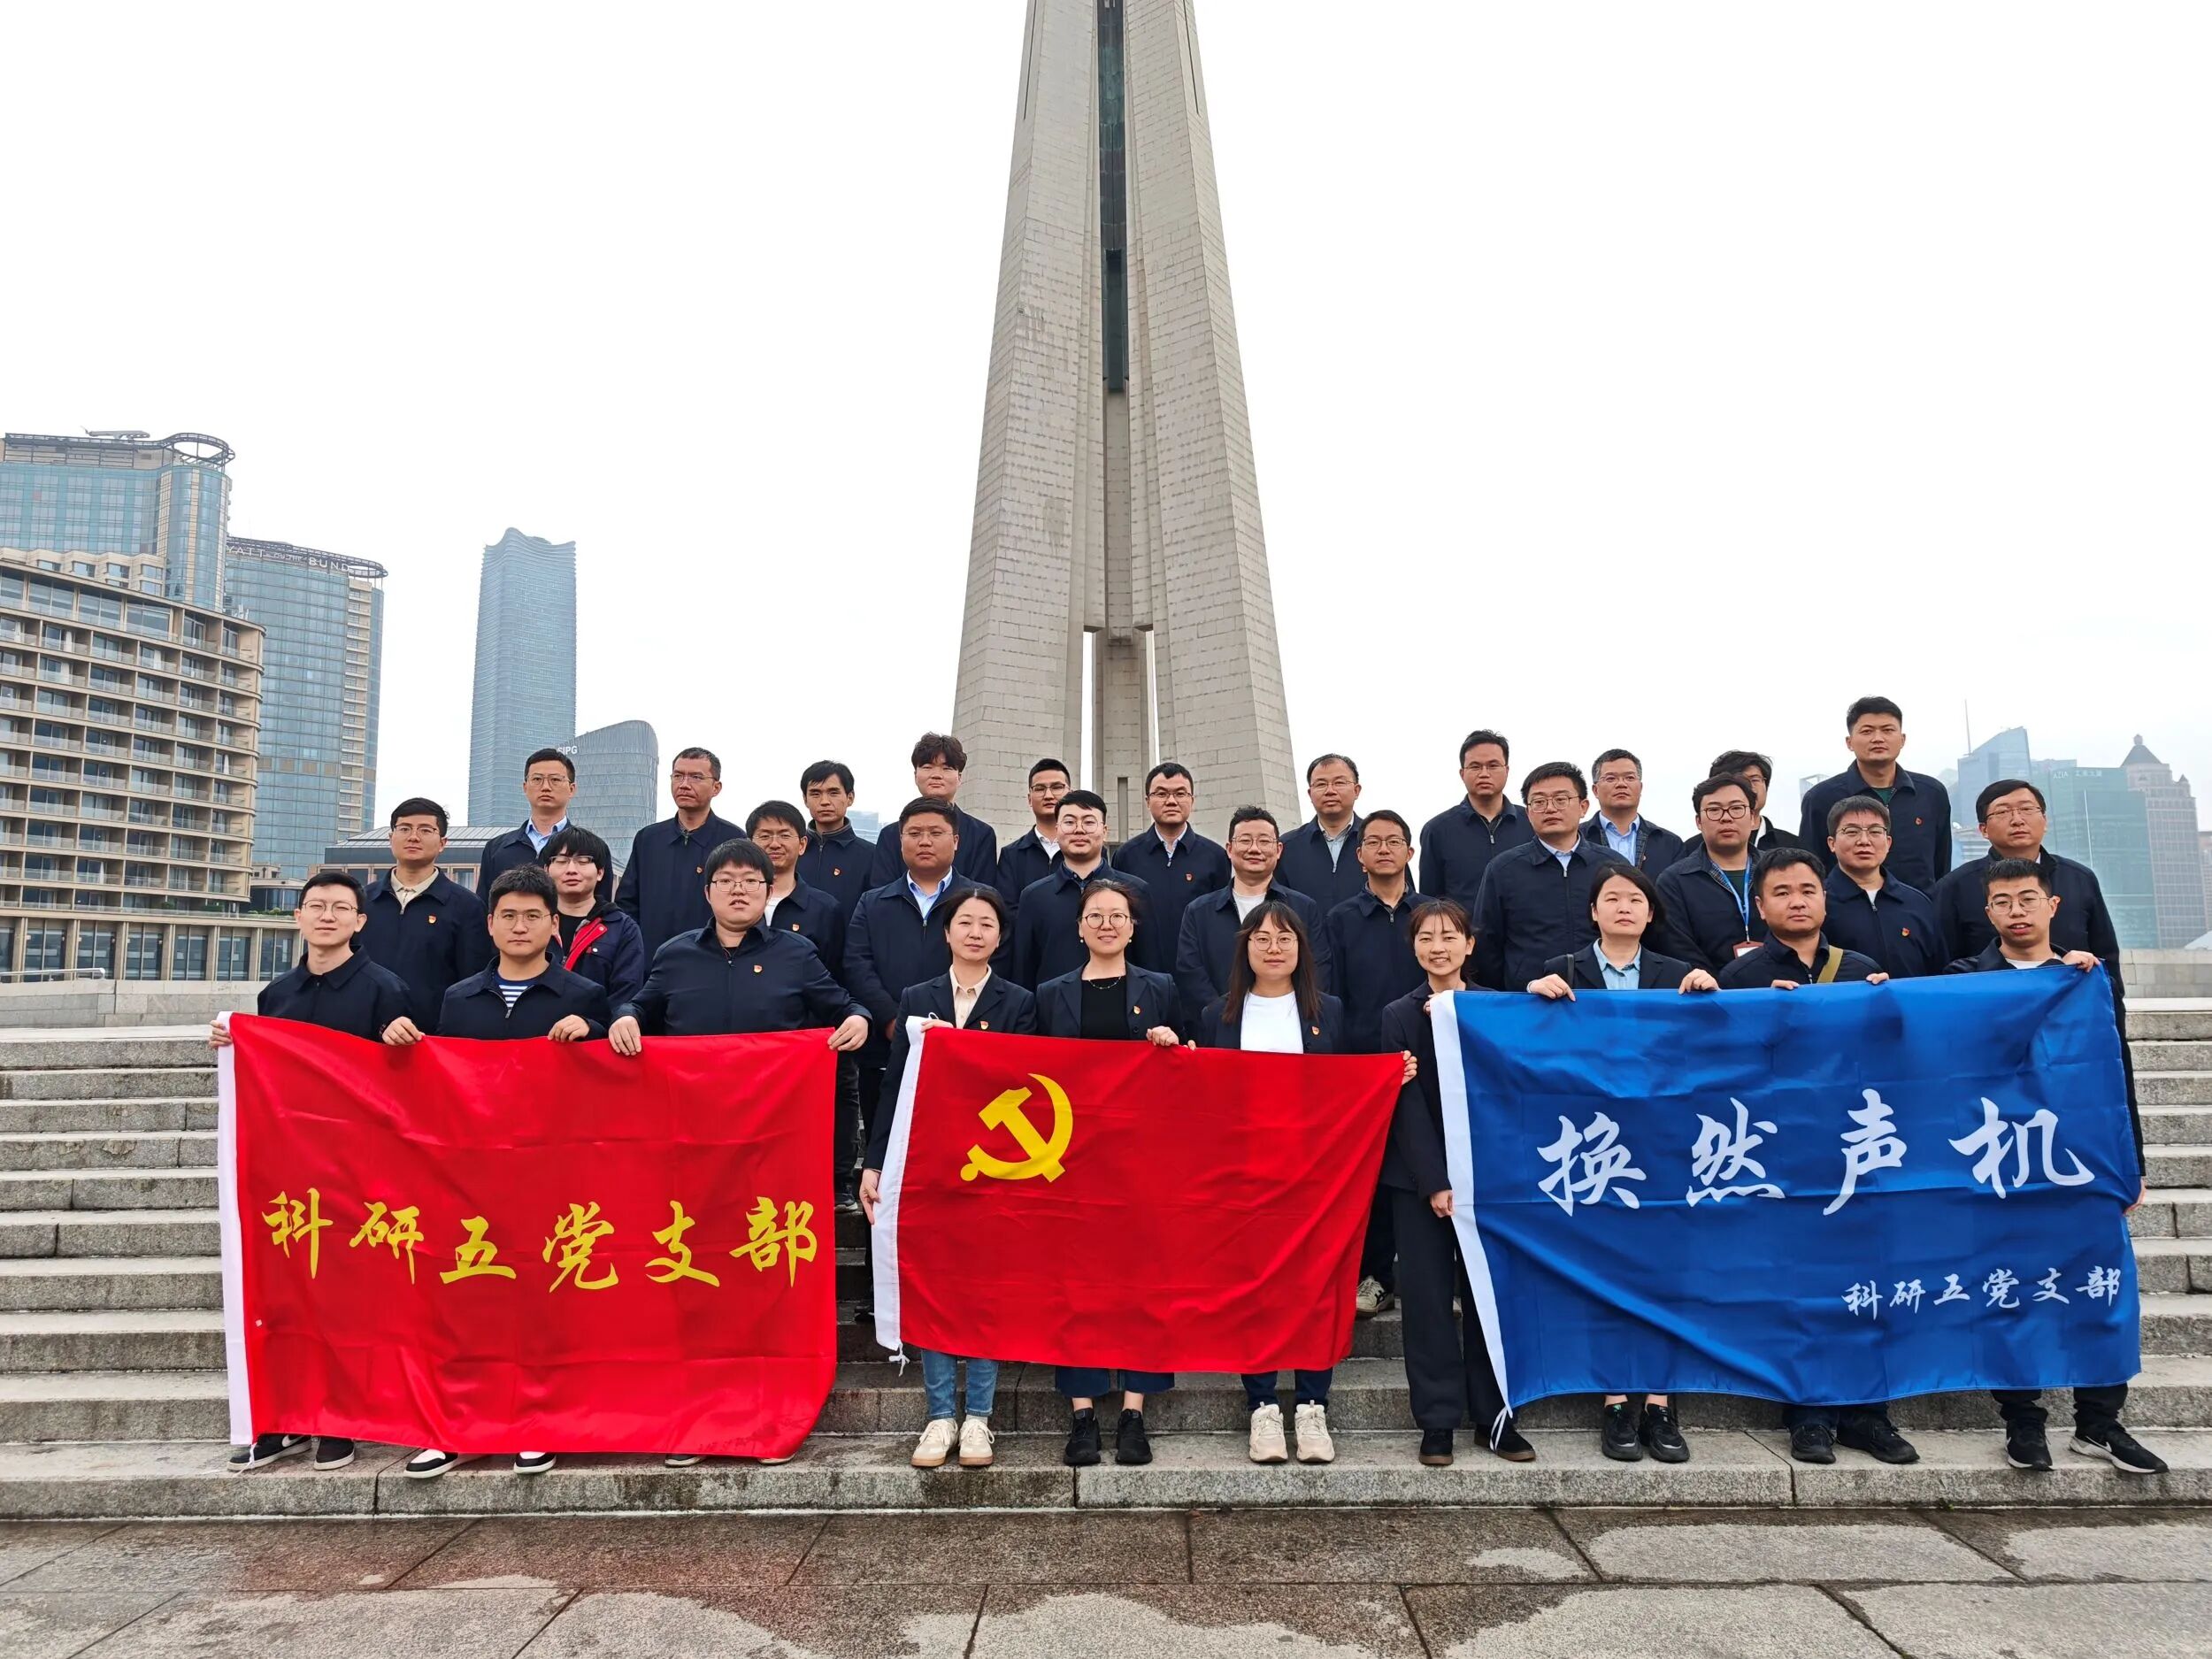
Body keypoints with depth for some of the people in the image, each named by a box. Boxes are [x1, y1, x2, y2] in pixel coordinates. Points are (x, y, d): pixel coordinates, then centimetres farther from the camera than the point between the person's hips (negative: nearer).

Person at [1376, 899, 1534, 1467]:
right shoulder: (1398, 1016, 3)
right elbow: (1407, 1106, -3)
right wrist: (1435, 1182, -10)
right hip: (1420, 1179, 0)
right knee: (1428, 1296, 2)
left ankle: (1495, 1415, 18)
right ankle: (1437, 1421, 11)